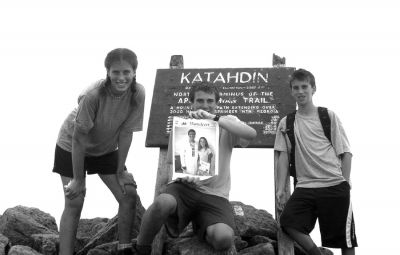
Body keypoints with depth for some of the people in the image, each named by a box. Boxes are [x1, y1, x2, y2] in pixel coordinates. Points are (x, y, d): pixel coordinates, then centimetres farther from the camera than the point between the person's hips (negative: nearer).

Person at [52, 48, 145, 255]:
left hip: (105, 149, 4)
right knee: (74, 203, -9)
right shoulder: (93, 95, -34)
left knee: (129, 195, -3)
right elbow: (79, 138, -26)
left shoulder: (138, 94, -22)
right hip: (72, 147, -4)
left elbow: (125, 134, -14)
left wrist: (120, 171, -11)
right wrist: (78, 180, -21)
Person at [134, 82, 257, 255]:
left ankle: (200, 225, 10)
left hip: (215, 195, 0)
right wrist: (183, 175, -13)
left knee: (224, 239, -28)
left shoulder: (227, 124, 5)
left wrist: (214, 118, -24)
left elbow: (251, 134, -18)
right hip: (184, 188, 0)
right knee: (163, 202, -37)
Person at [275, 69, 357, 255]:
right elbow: (283, 156, 10)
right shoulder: (286, 123, 13)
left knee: (346, 240, -2)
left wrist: (345, 183, -6)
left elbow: (345, 152, 4)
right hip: (304, 187, 2)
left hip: (335, 185, -2)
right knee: (288, 222, -20)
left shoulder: (328, 116, 6)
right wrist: (281, 188, 1)